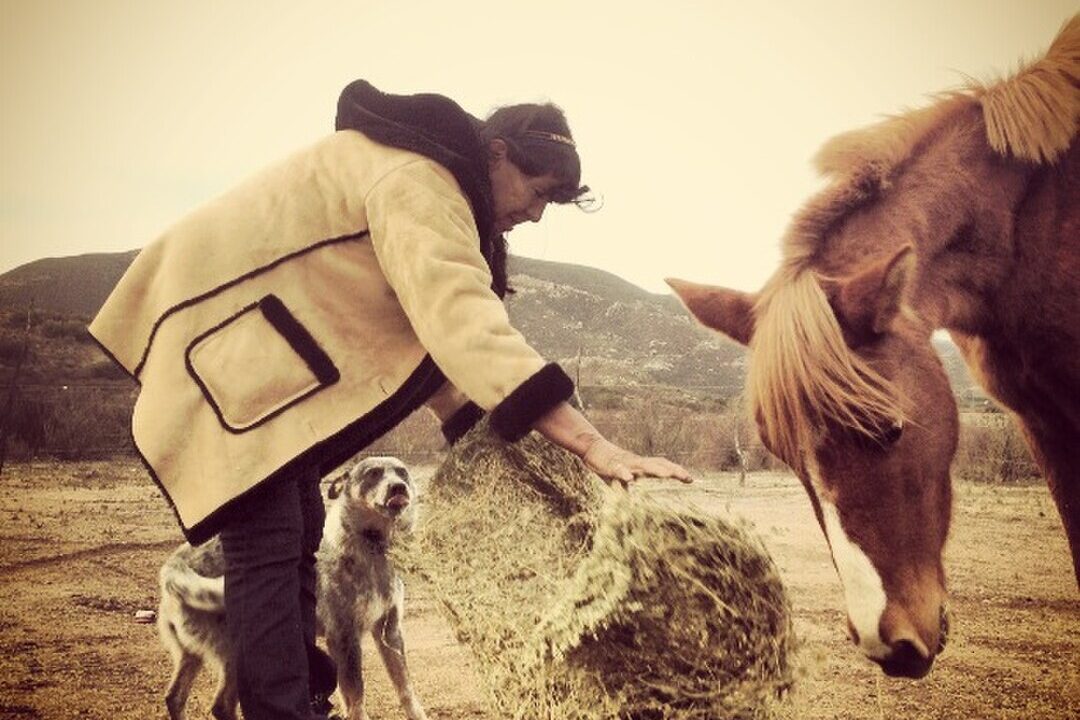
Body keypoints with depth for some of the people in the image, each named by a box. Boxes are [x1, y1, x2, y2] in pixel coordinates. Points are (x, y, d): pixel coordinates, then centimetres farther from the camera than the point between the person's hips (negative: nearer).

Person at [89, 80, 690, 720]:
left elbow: (433, 328, 11)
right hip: (218, 334, -10)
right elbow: (468, 327, -34)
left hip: (265, 342, 10)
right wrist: (596, 446, -38)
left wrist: (504, 426, 2)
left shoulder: (433, 188, 11)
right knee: (268, 540, -16)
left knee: (298, 530, 9)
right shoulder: (415, 183, -22)